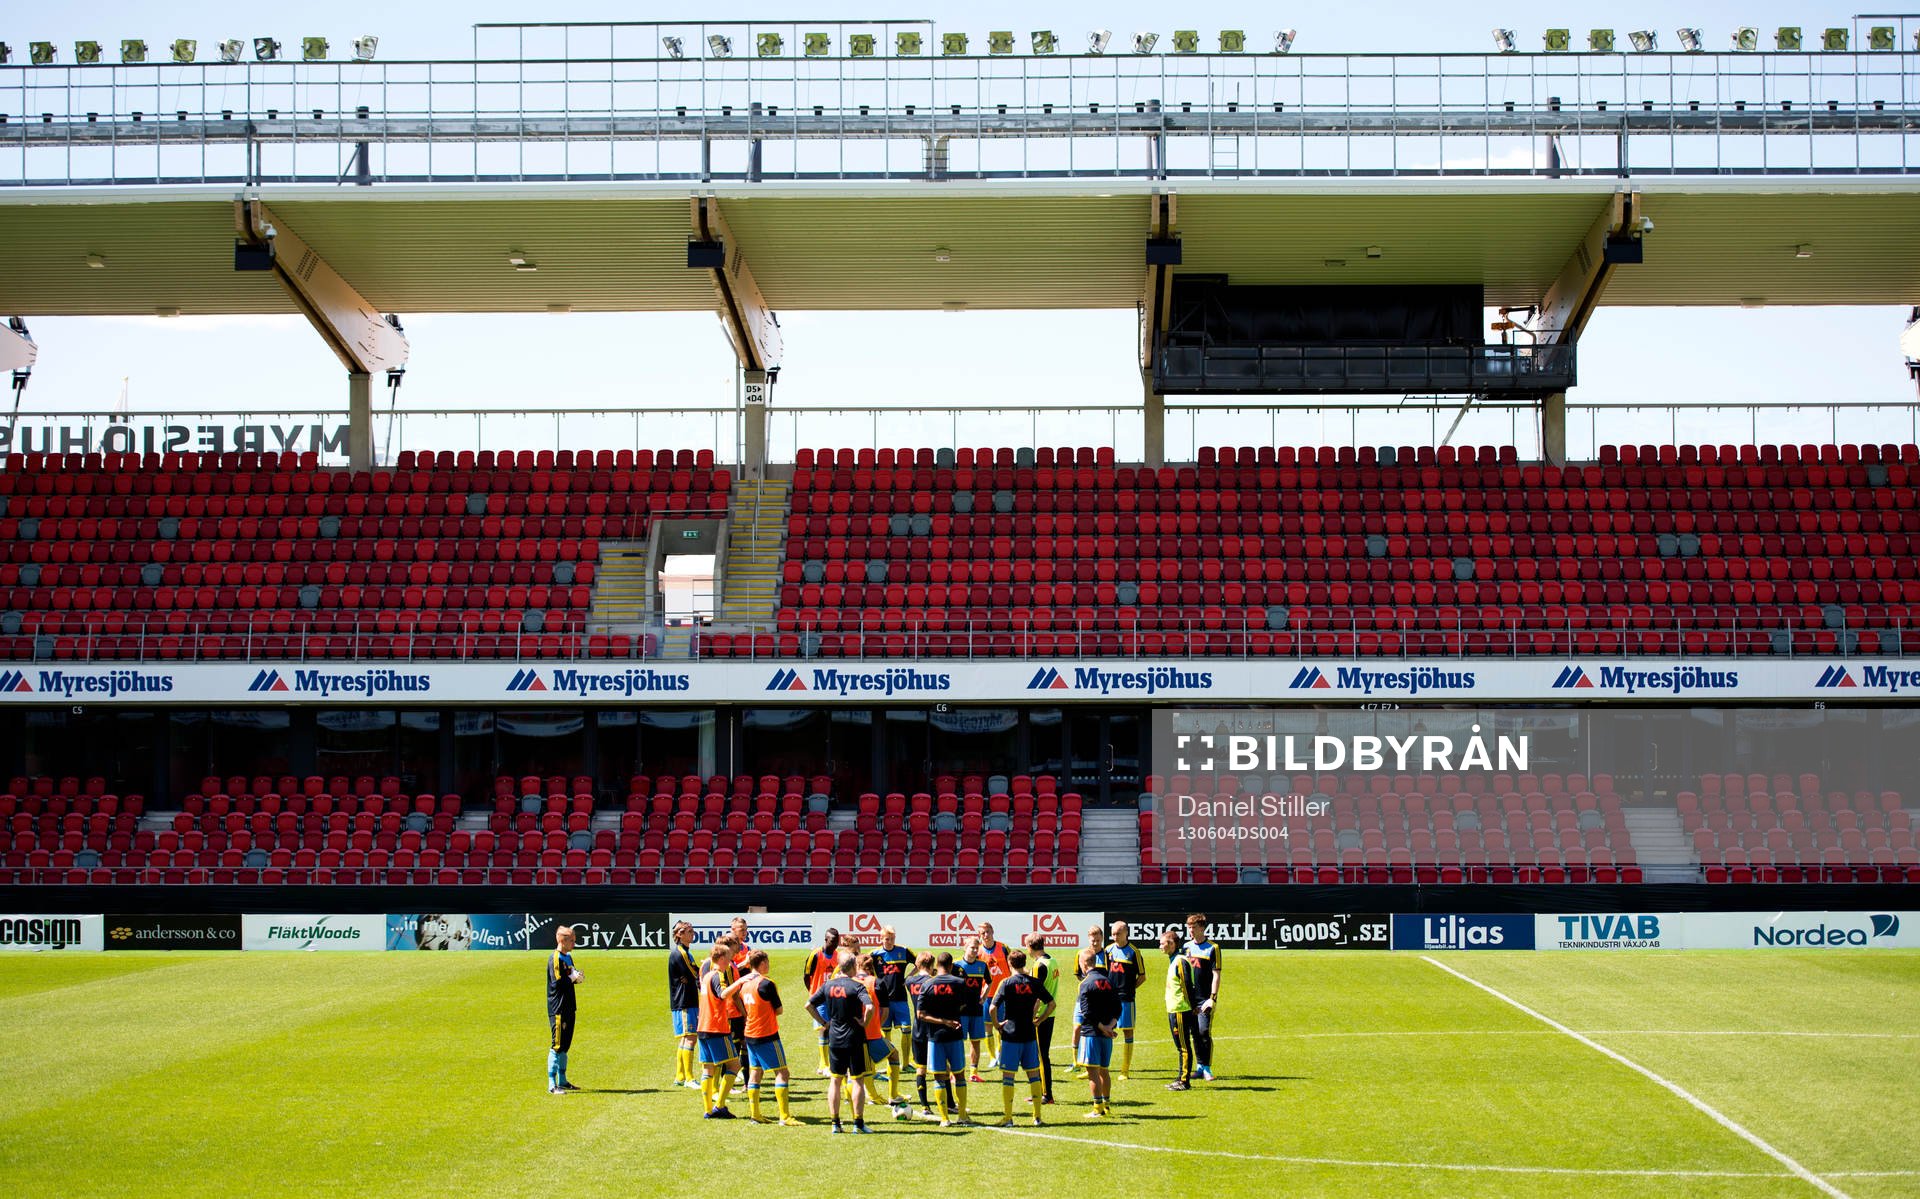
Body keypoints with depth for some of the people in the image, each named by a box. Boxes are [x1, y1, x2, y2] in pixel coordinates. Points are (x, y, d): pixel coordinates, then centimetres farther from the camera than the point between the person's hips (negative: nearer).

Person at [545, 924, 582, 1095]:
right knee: (557, 1045, -10)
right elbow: (557, 983, -21)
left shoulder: (568, 957, 15)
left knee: (565, 1045, 16)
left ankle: (562, 1081, 26)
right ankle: (552, 1085, -9)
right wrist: (573, 978, -12)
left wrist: (576, 977, -2)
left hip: (568, 1007, 9)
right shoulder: (554, 958, -14)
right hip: (558, 1008, -9)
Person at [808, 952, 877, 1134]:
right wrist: (864, 1023, -11)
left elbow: (809, 1004, 5)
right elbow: (870, 1007, -27)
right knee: (857, 1080, 4)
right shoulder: (856, 986, -13)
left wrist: (823, 1022, 9)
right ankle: (858, 1123, 4)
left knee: (835, 1081, 10)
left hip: (834, 1039, 4)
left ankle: (835, 1123, 10)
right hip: (854, 1039, -4)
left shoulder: (828, 986, 3)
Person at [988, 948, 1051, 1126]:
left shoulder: (1007, 983, -9)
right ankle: (1037, 1116, 11)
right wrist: (1039, 1019, 12)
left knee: (1007, 1075, 2)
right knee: (1033, 1074, 11)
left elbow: (993, 1008, -17)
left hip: (1010, 1034, -4)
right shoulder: (1034, 982, 2)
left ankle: (1008, 1118, 1)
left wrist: (997, 1024, -3)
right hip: (1030, 1035, 4)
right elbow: (1051, 1003, 6)